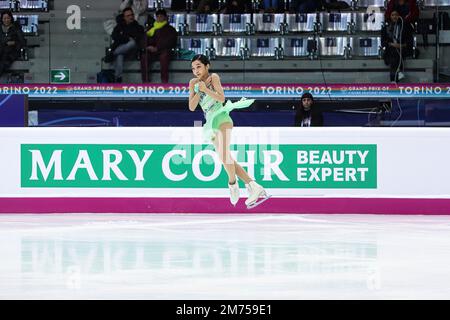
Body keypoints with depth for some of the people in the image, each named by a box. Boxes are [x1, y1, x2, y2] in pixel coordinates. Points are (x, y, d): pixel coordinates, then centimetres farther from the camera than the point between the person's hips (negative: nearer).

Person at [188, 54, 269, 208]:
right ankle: (254, 187, 0)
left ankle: (232, 183, -6)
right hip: (211, 124, 7)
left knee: (224, 154, -26)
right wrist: (198, 91, -6)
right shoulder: (193, 83, 14)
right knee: (227, 160, 1)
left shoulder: (213, 77, -1)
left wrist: (206, 90, -19)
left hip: (221, 118, -7)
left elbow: (221, 98, -12)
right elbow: (192, 107, 5)